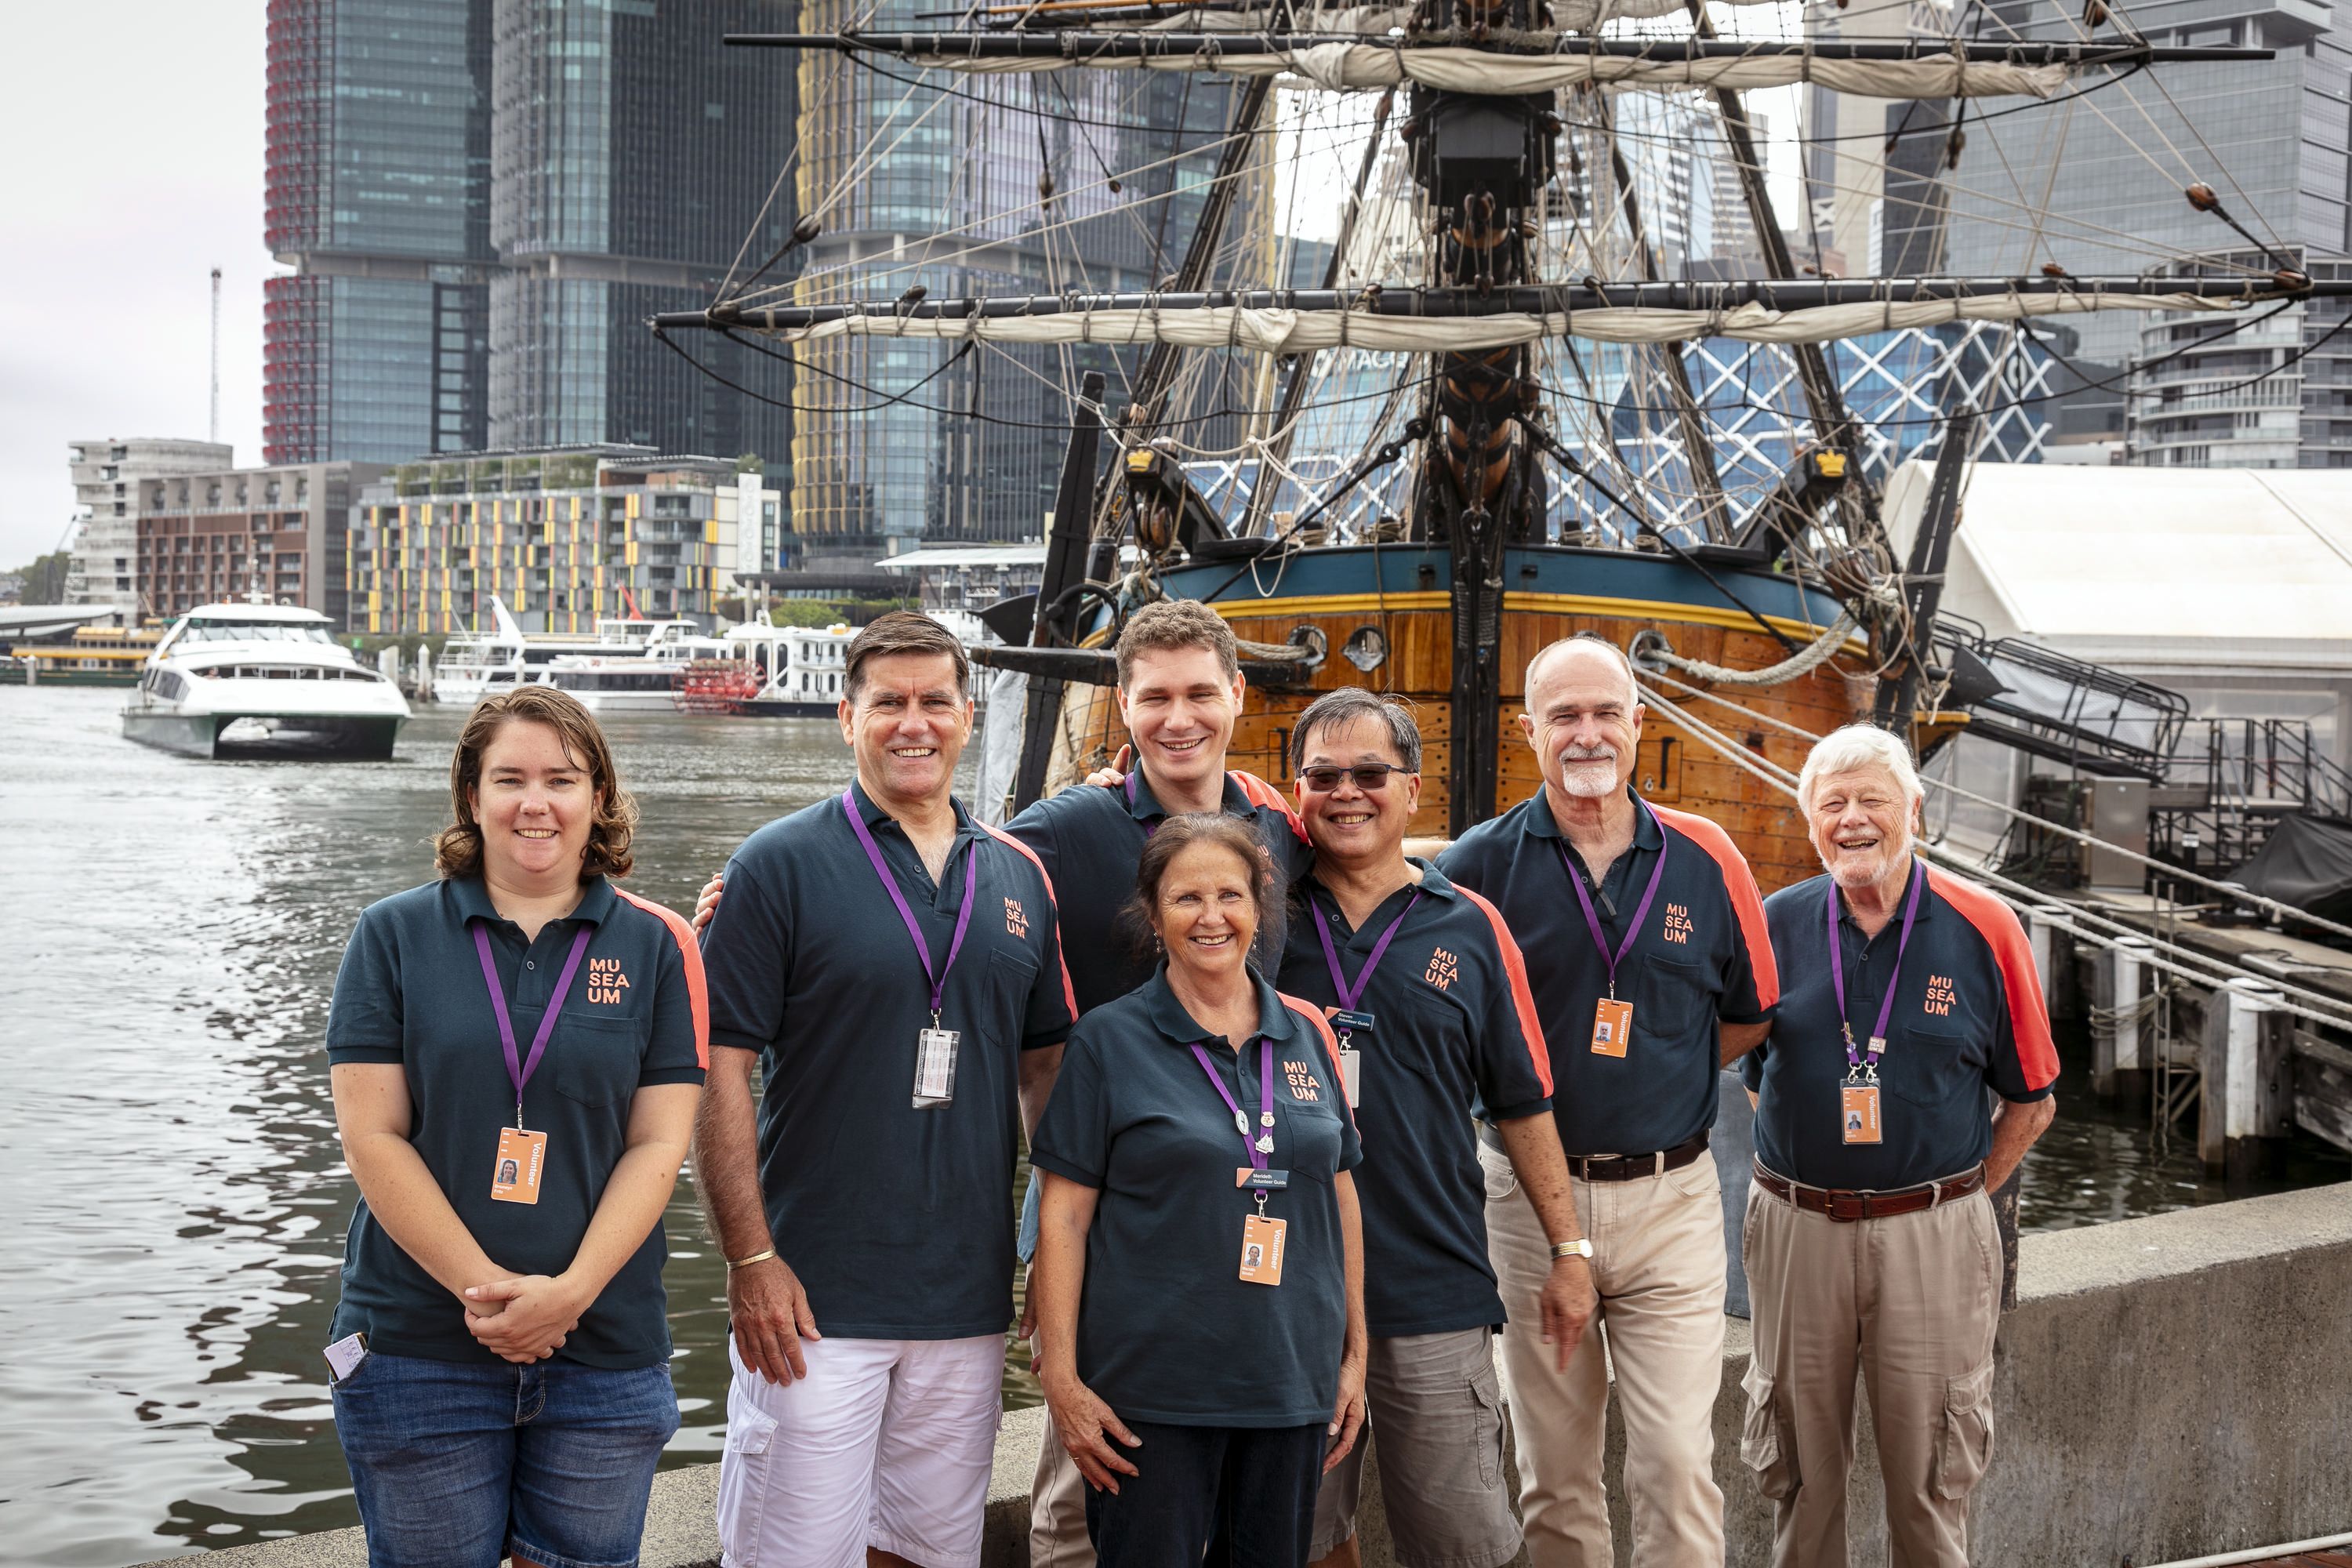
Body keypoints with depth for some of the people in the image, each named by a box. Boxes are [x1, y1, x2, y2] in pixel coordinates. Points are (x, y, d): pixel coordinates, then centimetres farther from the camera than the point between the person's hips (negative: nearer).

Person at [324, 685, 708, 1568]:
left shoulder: (653, 947, 4)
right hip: (419, 1348, -1)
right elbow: (372, 1136, -3)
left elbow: (658, 1142, 0)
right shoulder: (395, 935, 2)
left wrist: (571, 1290, -12)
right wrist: (486, 1290, -12)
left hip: (604, 1348, 1)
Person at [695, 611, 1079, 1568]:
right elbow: (719, 1069, -9)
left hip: (970, 1301, 5)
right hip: (815, 1301, -5)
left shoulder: (1018, 877, 10)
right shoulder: (782, 864, -5)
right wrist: (751, 1261, -14)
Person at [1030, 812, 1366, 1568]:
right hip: (1153, 1392, -4)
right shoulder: (1110, 1040, -2)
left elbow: (1340, 1198, 14)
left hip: (1294, 1384, 4)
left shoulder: (1305, 1034, 9)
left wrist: (1356, 1355, 11)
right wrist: (1062, 1381, -9)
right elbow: (1065, 1217, -4)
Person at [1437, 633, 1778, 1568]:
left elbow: (1749, 1015, 13)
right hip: (1529, 1199, 0)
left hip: (1671, 1200, 0)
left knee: (1677, 1463, -5)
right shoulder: (1482, 863, -2)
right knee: (1554, 1474, 10)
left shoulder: (1703, 859, 2)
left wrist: (1654, 1076, 5)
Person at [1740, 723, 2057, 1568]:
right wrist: (1810, 1180, 7)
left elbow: (2029, 1101, 5)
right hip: (1796, 1229, 2)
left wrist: (1959, 1198, 0)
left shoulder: (1982, 929, -2)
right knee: (1799, 1472, 11)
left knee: (1928, 1477, 5)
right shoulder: (1777, 925, 3)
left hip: (1932, 1235, -2)